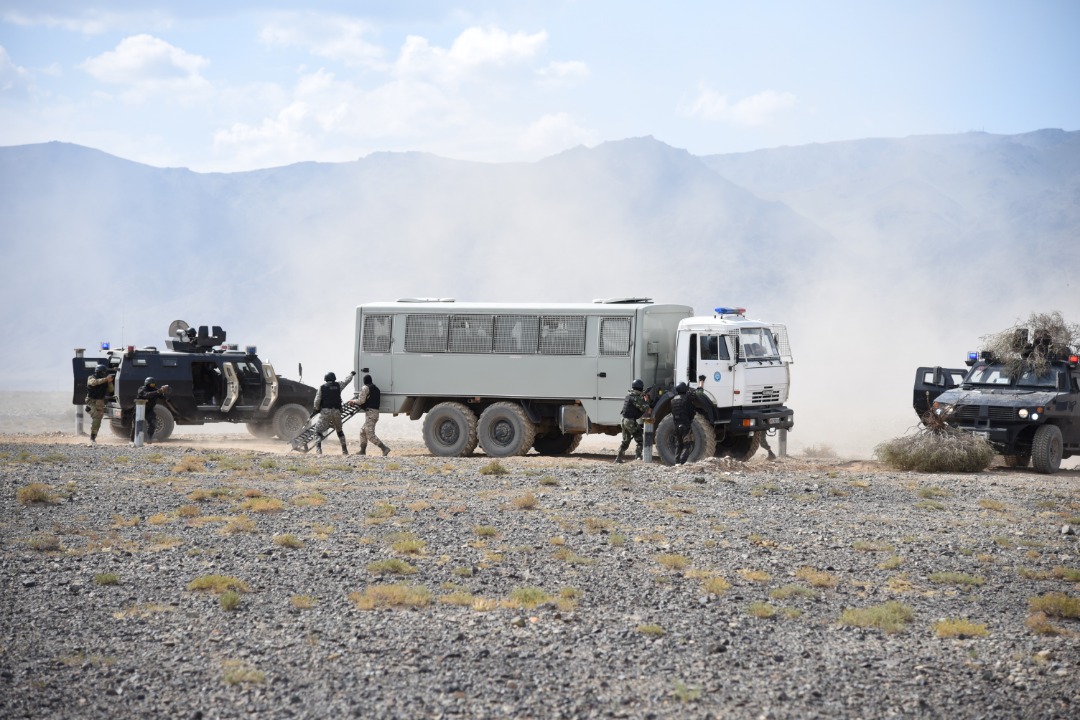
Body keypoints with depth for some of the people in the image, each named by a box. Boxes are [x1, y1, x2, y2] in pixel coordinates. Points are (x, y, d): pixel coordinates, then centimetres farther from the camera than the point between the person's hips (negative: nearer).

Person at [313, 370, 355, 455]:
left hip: (325, 412, -3)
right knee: (339, 431, 21)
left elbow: (317, 400, -6)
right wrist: (351, 374, 44)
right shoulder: (338, 385, 5)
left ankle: (318, 448, -23)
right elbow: (347, 380, 23)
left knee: (318, 431, -1)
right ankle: (344, 450, 22)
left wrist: (316, 409, 11)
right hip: (337, 412, 3)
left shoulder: (322, 387, -2)